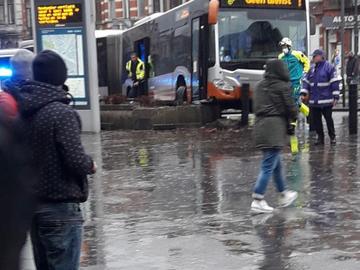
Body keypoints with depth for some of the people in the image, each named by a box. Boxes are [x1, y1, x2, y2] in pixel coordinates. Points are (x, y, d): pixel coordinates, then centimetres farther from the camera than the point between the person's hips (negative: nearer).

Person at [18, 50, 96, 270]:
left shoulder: (22, 110, 4)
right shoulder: (62, 112, -18)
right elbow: (76, 160, -22)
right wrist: (91, 165, -3)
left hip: (31, 204, 8)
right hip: (60, 208, -8)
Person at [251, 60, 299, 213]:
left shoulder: (260, 86, 12)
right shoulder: (282, 86, -8)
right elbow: (290, 107, -6)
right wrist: (294, 117, 15)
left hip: (260, 125, 8)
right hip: (275, 127, -8)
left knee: (276, 163, 20)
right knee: (268, 166, -5)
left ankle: (284, 195, 33)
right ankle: (257, 201, -7)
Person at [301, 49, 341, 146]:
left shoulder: (329, 67, -7)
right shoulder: (312, 69, 12)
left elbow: (335, 83, -9)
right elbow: (306, 81, 16)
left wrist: (335, 97, -13)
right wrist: (304, 93, 3)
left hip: (326, 101, -6)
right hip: (314, 101, 6)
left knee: (329, 119, 4)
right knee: (316, 120, 8)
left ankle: (332, 137, 19)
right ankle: (320, 137, 19)